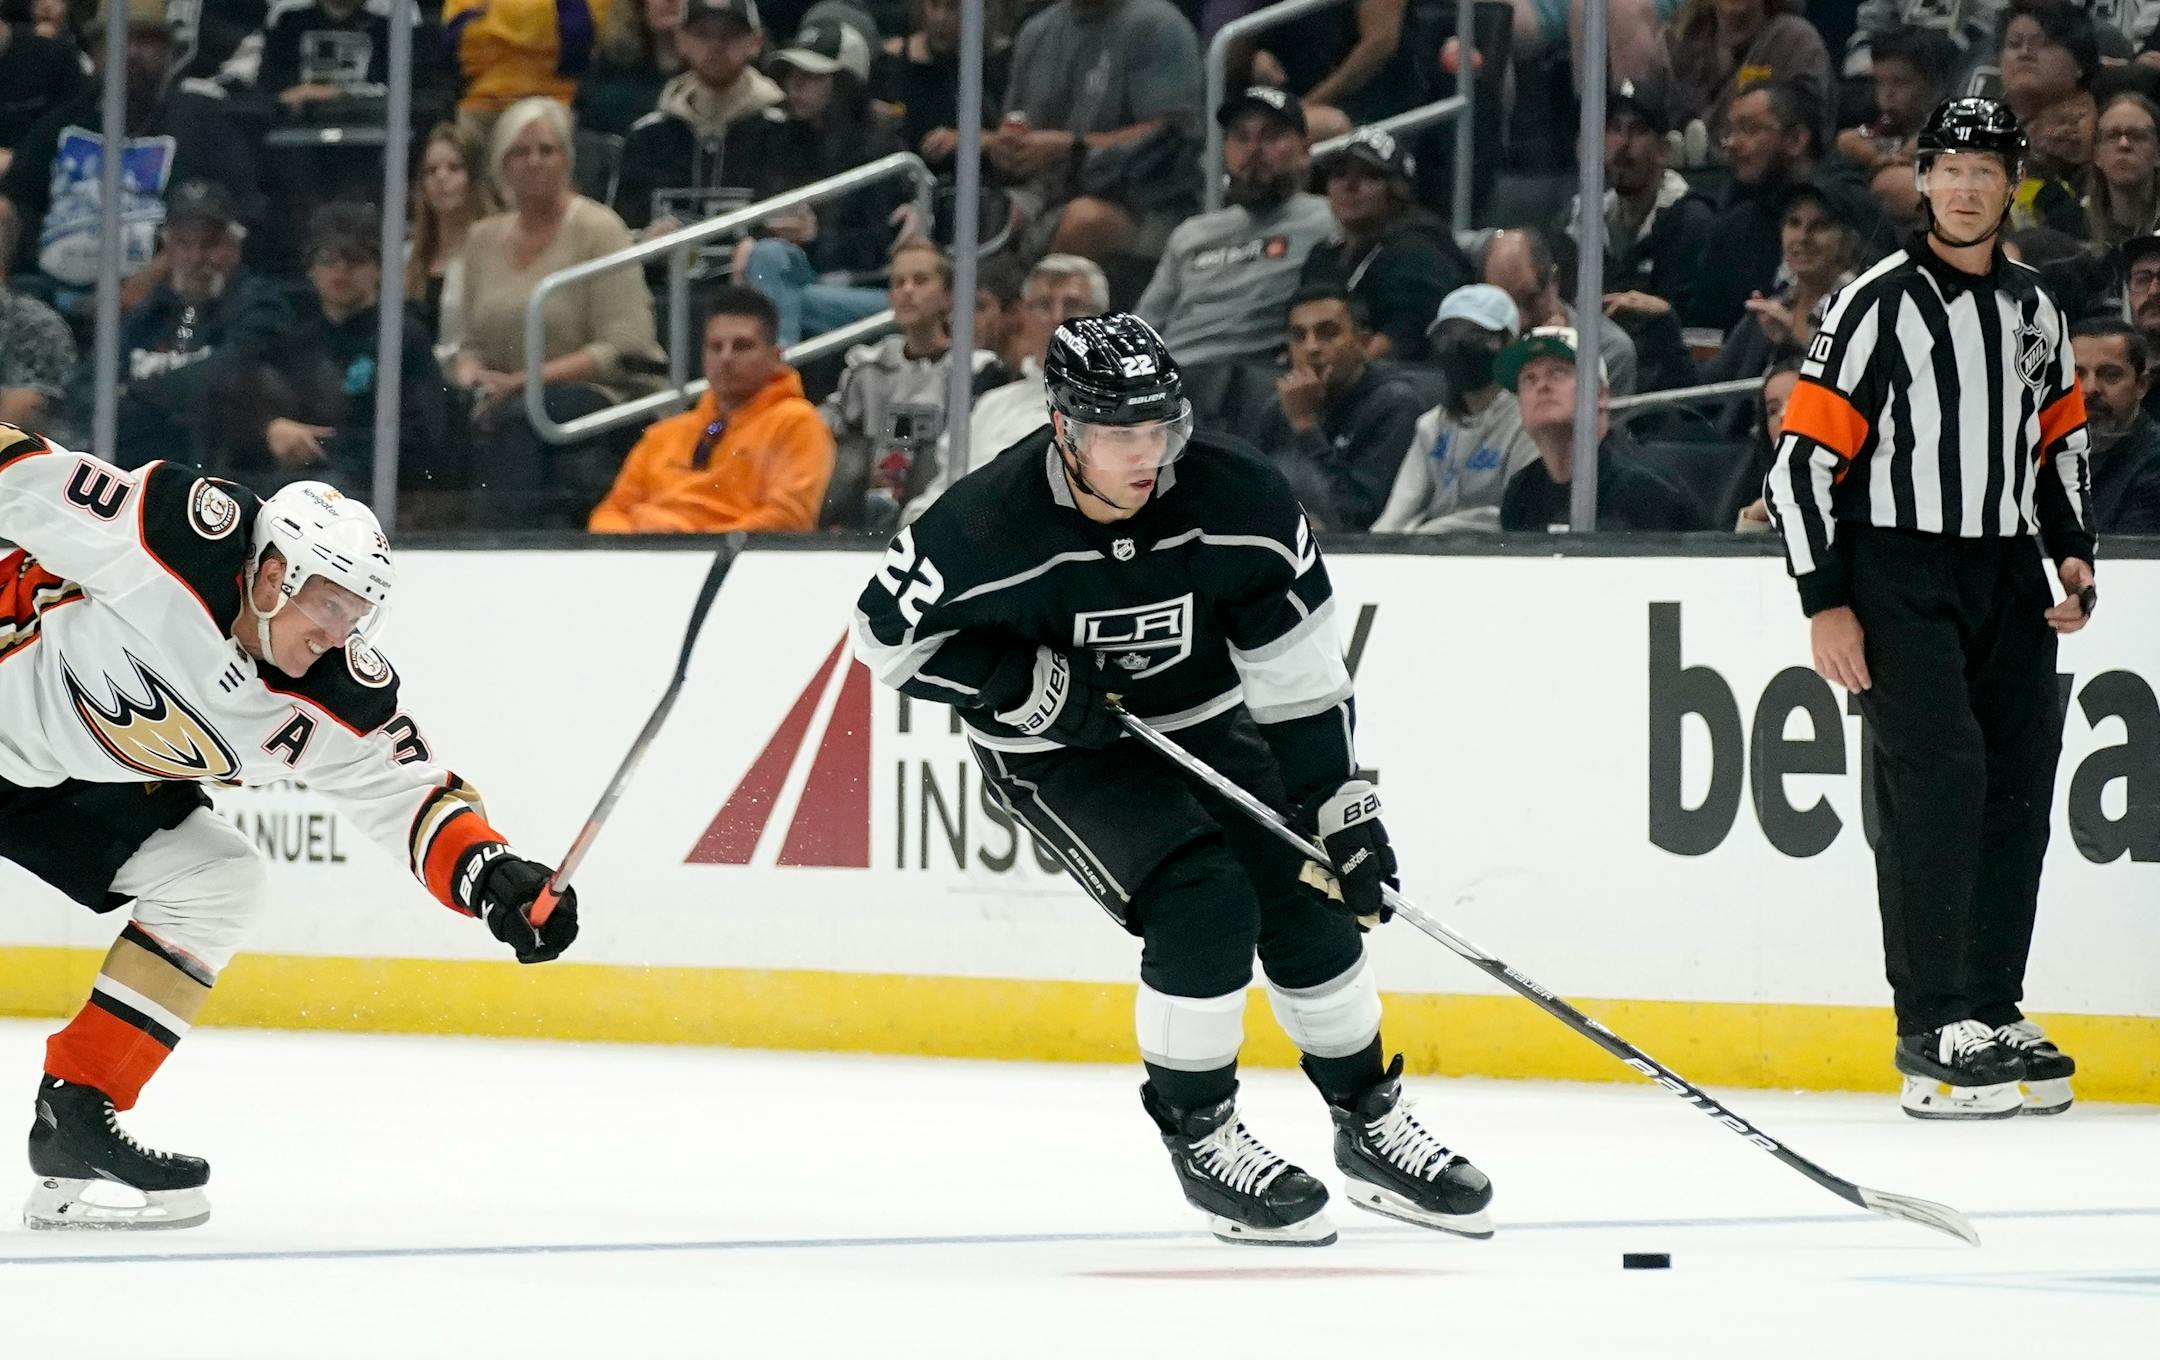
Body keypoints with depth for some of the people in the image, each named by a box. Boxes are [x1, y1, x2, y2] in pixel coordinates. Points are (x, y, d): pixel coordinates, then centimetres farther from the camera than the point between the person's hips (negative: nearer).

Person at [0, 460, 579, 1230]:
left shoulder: (332, 702, -12)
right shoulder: (178, 541, -30)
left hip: (81, 787, 7)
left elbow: (406, 794, -10)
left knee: (220, 885, -1)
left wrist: (492, 877, -25)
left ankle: (72, 1121, 0)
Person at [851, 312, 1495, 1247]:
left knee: (1308, 899, -1)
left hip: (1201, 724, 4)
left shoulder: (1237, 500, -22)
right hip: (1056, 749, -4)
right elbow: (889, 634, -16)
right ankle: (1200, 1138, -5)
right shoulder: (992, 526, -30)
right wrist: (1032, 682, -25)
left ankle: (1370, 1126, 20)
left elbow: (1297, 670, -14)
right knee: (1202, 901, -23)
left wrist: (1343, 805, -17)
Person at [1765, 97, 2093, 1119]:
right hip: (1900, 580, -6)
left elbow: (2060, 438, 25)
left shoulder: (2036, 312, 12)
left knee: (2018, 790, 4)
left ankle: (1993, 1012, 15)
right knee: (1937, 781, -15)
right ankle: (1934, 1033, -14)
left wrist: (2074, 551, 10)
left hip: (2007, 576, 6)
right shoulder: (1878, 306, -9)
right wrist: (1825, 604, -14)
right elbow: (1803, 457, -10)